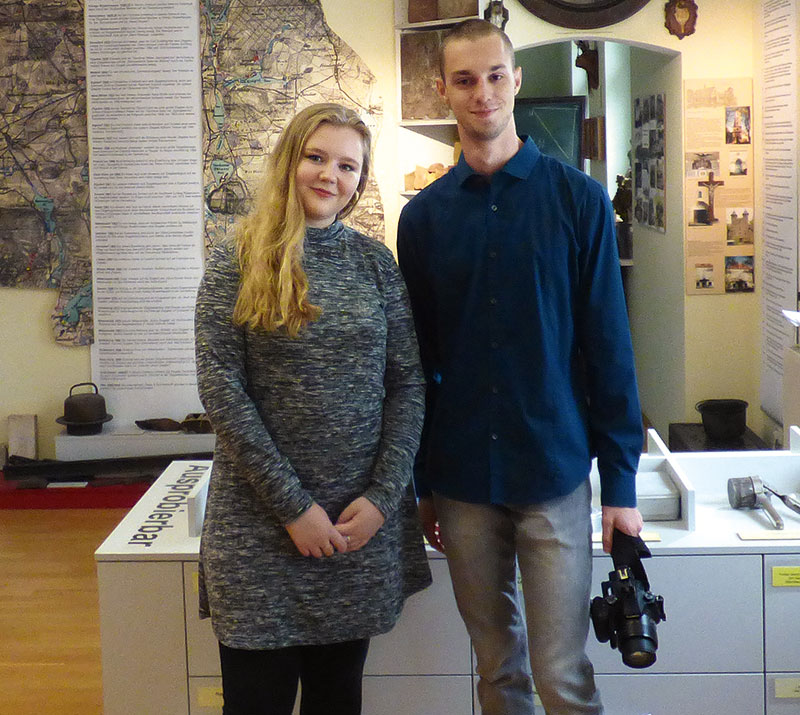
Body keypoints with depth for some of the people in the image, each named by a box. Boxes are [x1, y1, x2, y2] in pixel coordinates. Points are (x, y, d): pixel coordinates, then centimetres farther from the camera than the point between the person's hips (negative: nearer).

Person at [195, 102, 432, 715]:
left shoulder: (375, 261, 5)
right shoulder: (238, 262, -3)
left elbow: (409, 383, 3)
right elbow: (221, 390, -9)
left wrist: (384, 495, -8)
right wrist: (293, 506, -13)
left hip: (364, 522, 3)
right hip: (262, 521, -2)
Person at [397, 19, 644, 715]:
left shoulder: (578, 199, -2)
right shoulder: (424, 215, 4)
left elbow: (609, 346, -2)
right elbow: (419, 360, 9)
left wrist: (622, 482, -5)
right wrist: (421, 484, 9)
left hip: (555, 472, -2)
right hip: (463, 476, 2)